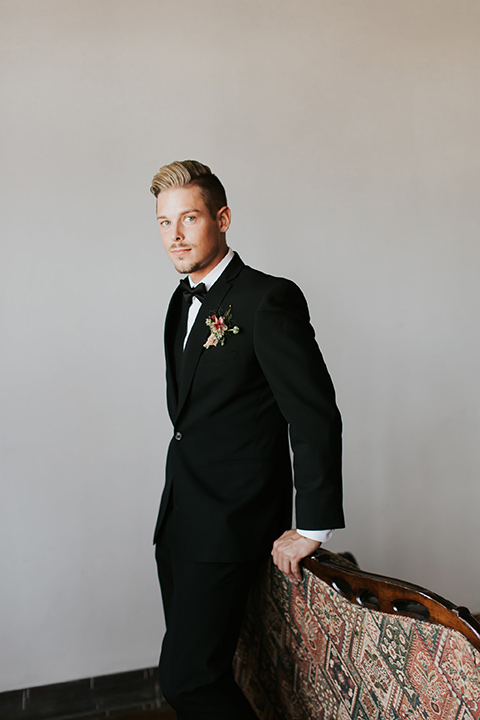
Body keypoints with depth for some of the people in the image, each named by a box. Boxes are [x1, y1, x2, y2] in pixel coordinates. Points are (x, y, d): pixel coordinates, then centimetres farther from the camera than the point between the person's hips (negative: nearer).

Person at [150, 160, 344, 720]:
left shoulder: (269, 300, -16)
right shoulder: (184, 299, 11)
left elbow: (317, 418, -17)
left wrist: (311, 528, -15)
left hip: (230, 525, -8)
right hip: (179, 519, 8)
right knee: (189, 664, 17)